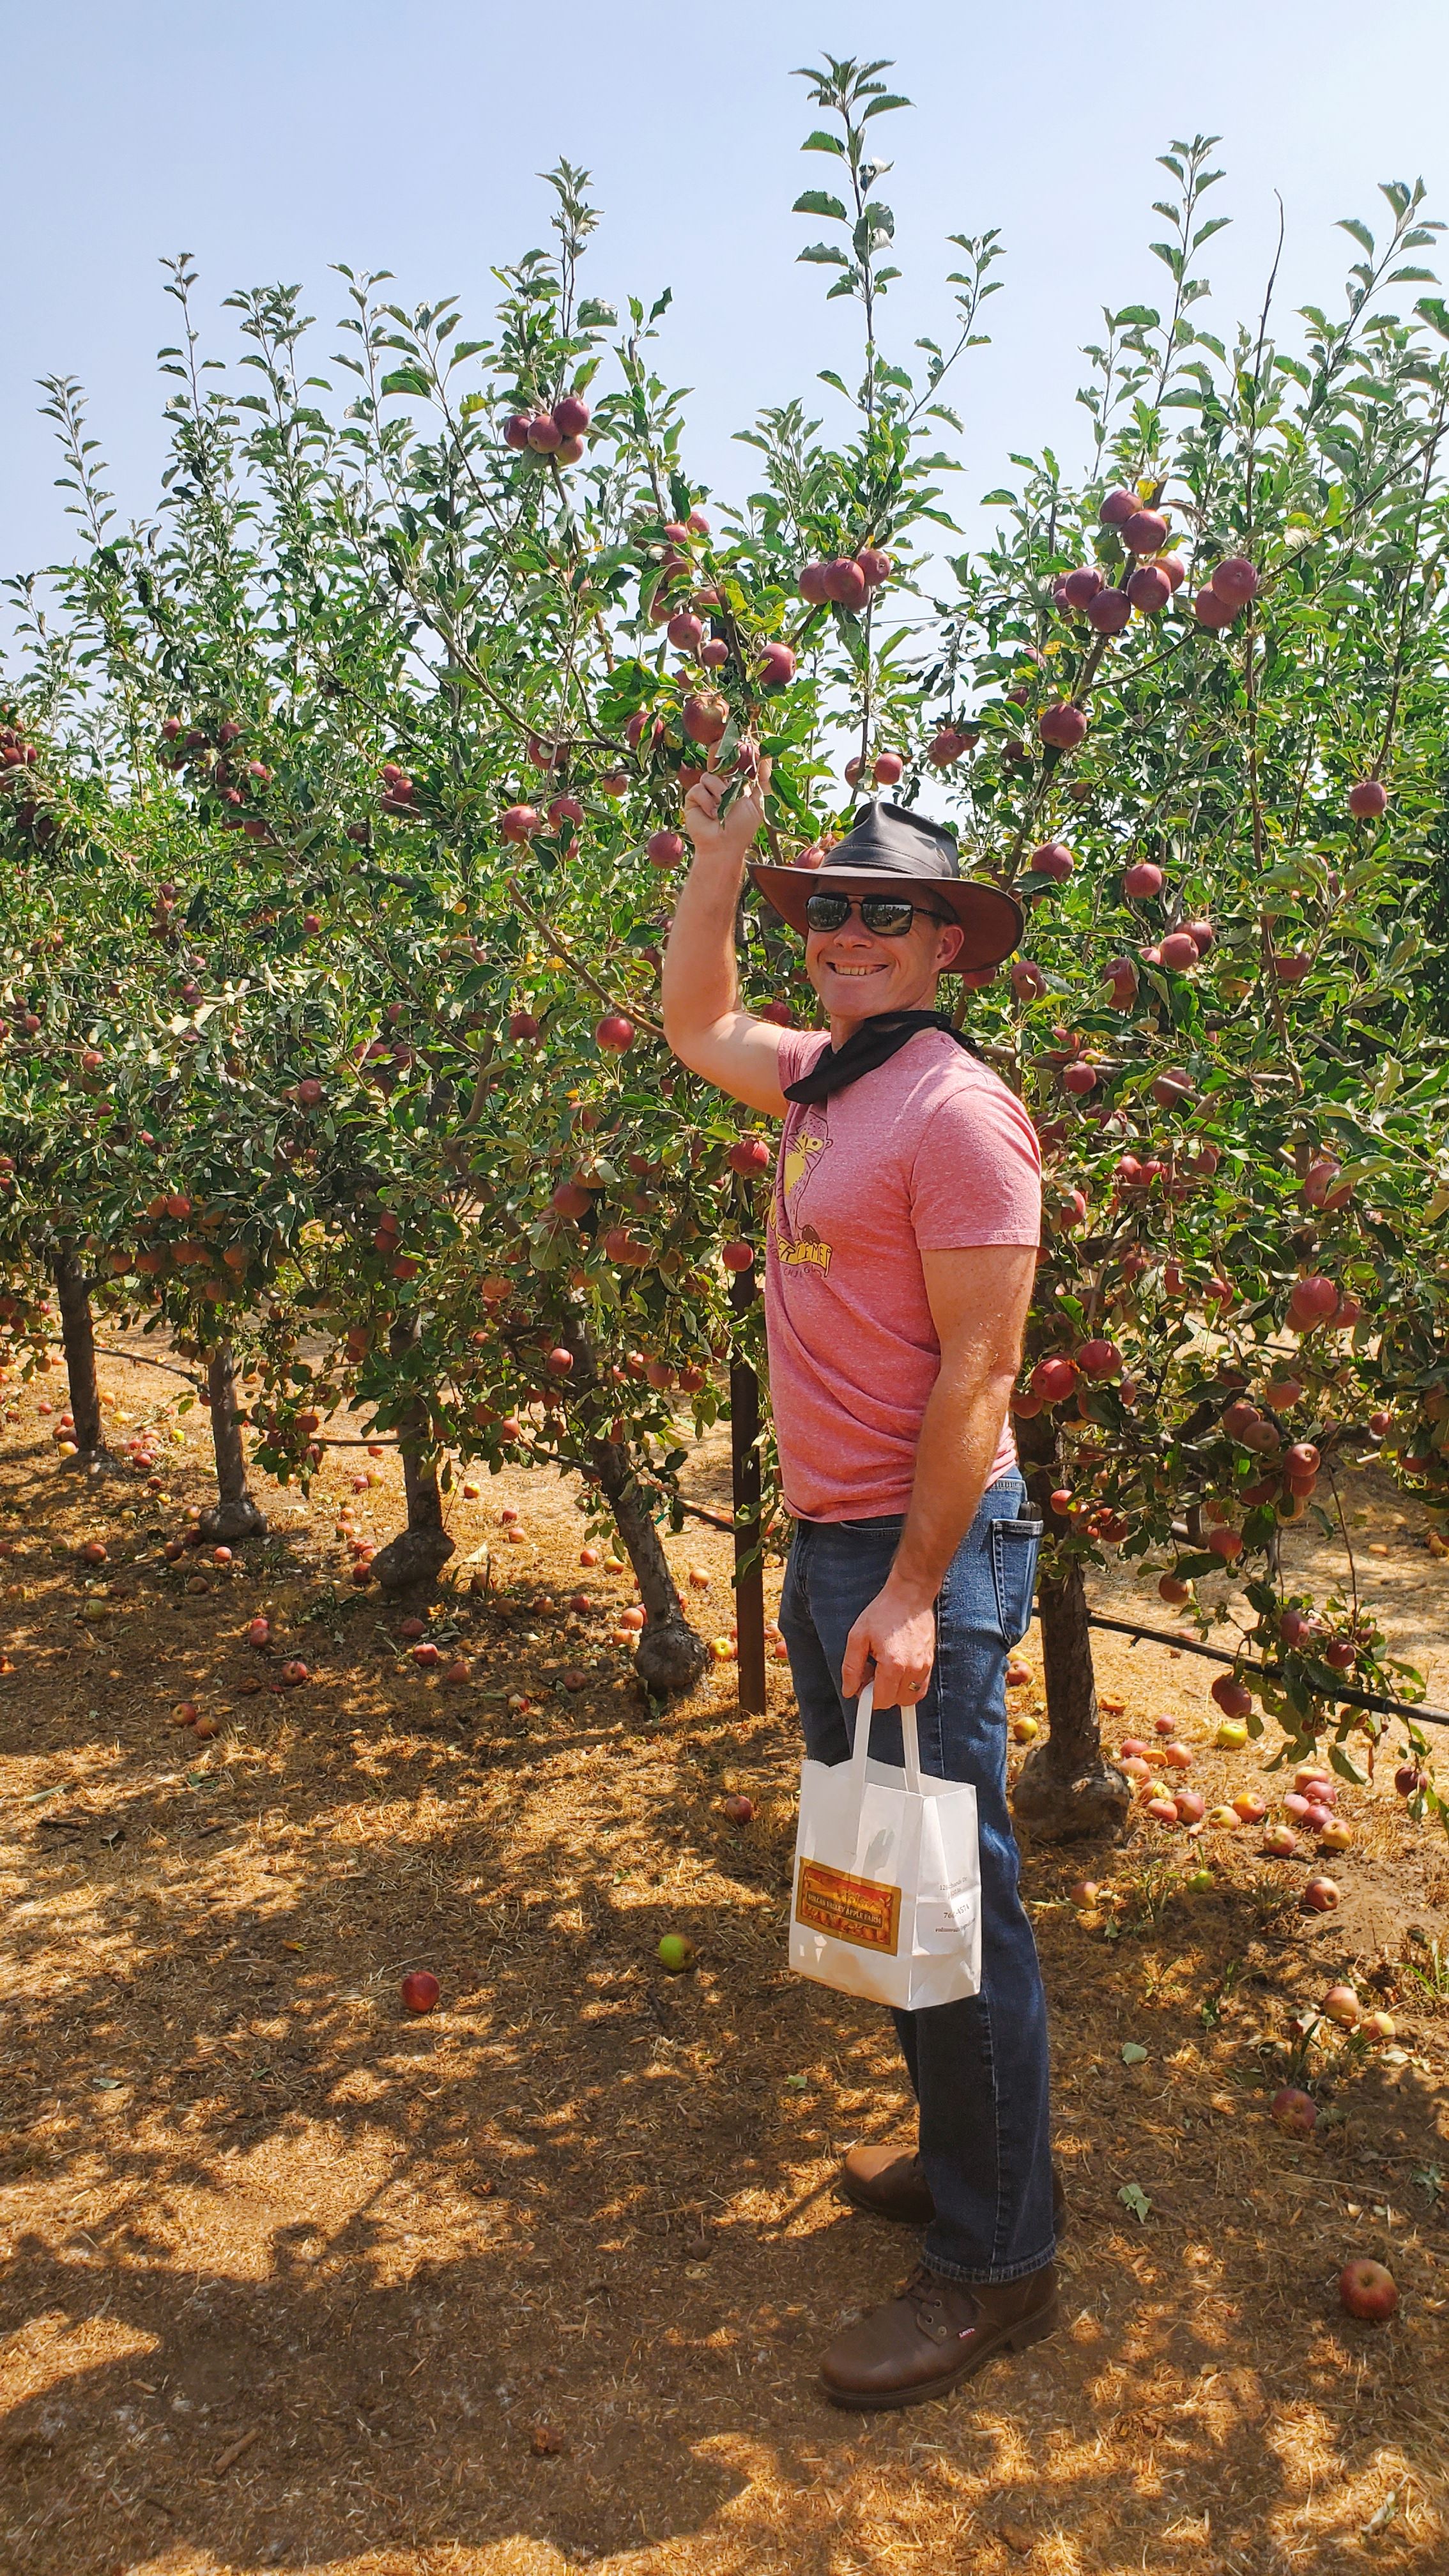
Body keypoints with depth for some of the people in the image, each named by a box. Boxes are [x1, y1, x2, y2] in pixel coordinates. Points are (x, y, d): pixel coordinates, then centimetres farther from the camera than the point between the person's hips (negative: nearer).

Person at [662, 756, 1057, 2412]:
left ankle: (996, 2264, 18)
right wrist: (718, 857, 17)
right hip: (827, 1539, 9)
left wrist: (915, 1593, -22)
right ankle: (959, 2157, 38)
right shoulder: (824, 1080, 10)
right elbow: (693, 1024, 28)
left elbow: (978, 1367, -20)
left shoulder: (956, 1110, -16)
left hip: (924, 1549, -9)